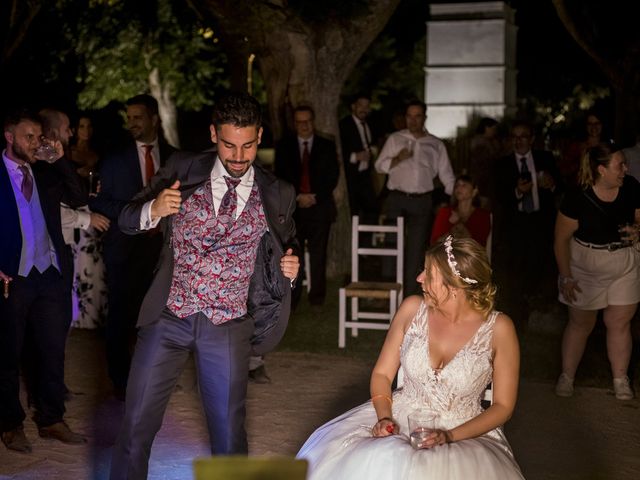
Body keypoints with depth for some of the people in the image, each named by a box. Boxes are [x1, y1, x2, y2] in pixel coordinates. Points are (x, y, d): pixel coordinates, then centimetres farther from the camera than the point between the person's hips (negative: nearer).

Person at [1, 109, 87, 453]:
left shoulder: (45, 173, 12)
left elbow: (79, 199, 3)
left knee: (53, 350, 8)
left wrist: (60, 161, -4)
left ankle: (51, 420, 18)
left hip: (51, 273, 4)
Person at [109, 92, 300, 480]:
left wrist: (290, 268, -7)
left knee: (229, 432, 7)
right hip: (169, 316, 0)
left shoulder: (278, 195, 2)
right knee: (137, 425, 3)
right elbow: (127, 220, 3)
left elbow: (287, 249, 17)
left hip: (228, 326, 0)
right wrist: (153, 210, -19)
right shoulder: (182, 170, 1)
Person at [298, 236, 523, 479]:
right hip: (400, 419, 3)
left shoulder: (498, 329, -10)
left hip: (466, 432, -2)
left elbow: (503, 406, -4)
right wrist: (384, 418, -13)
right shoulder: (413, 309, -1)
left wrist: (450, 436, -16)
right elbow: (382, 374, 5)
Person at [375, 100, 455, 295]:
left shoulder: (436, 145, 9)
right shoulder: (395, 139, 7)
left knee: (416, 249, 2)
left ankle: (409, 295, 8)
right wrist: (398, 159, -13)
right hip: (396, 198, -1)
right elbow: (380, 166, 4)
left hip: (422, 201, 1)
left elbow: (447, 175, 9)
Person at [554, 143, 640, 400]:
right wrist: (566, 277, -13)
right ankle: (567, 376, 24)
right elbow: (562, 239, -12)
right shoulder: (578, 198, -20)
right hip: (586, 268, -2)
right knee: (580, 323, 10)